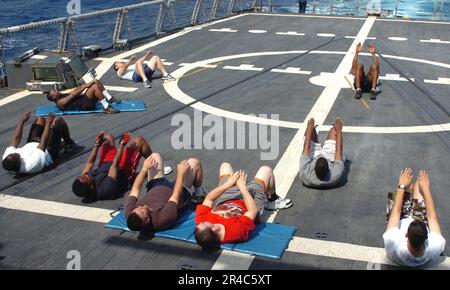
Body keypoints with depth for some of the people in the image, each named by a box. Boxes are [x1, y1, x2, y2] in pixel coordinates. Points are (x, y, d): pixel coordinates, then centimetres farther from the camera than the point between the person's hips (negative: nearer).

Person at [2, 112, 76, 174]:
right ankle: (68, 144, 20)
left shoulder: (7, 160, -27)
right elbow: (43, 142, -34)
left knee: (40, 118, 11)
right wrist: (48, 123, -23)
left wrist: (22, 121, -3)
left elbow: (16, 139, -14)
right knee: (57, 120, -9)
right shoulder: (32, 165, -44)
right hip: (49, 153, -6)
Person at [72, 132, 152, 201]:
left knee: (108, 137, 17)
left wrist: (97, 144, -3)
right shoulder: (107, 188, -45)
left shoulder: (81, 184, -27)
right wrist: (122, 144, -23)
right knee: (139, 140, -4)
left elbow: (90, 163, -13)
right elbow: (115, 165, -35)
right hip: (123, 172, -6)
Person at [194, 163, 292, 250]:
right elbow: (253, 210, -35)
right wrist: (242, 187, -31)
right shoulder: (237, 230, -49)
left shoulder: (201, 220, -38)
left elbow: (208, 199, -24)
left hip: (223, 201, 3)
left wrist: (228, 184, -32)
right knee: (266, 170, 8)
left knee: (225, 166, 21)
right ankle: (273, 200, 39)